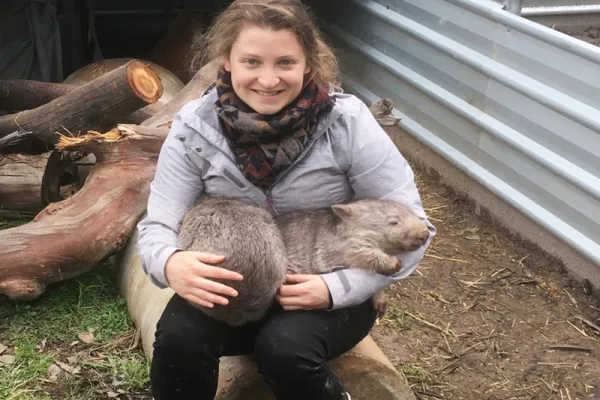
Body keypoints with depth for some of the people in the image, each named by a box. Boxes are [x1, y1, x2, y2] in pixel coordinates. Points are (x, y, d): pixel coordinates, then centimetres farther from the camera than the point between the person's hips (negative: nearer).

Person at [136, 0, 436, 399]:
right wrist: (170, 263, -36)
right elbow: (158, 224, -11)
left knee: (284, 348, -31)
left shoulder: (347, 123, -18)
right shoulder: (195, 126, -12)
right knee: (177, 338, -27)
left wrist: (337, 288, -25)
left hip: (331, 295, -1)